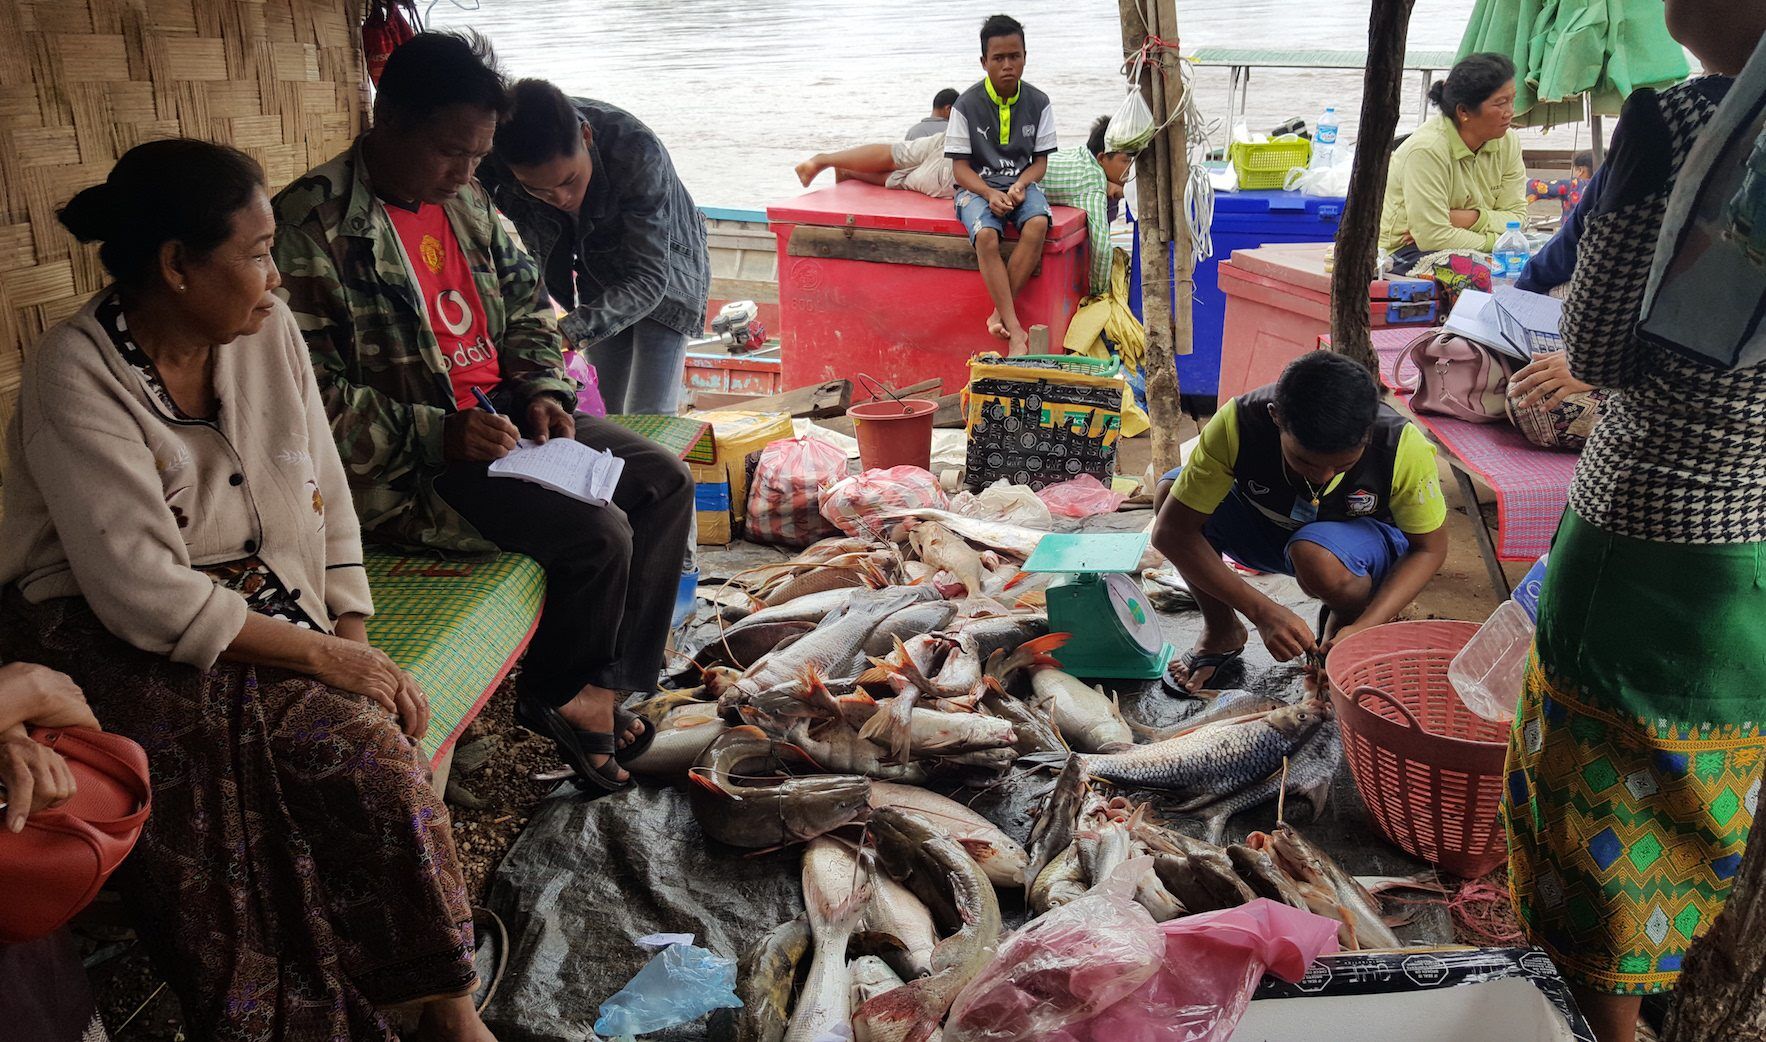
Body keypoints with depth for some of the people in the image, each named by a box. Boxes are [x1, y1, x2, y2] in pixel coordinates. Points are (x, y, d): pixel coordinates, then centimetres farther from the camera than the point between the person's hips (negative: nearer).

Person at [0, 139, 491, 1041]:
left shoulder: (268, 332, 3)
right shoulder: (76, 374, -14)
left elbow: (324, 499, 7)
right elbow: (140, 590, -20)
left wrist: (355, 640, -5)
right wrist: (319, 654, -21)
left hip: (262, 610, 4)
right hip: (110, 638, -4)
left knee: (375, 750, -25)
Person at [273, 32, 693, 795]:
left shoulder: (466, 200, 8)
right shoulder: (312, 225, -17)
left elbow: (526, 304, 19)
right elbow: (309, 396, -21)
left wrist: (542, 389, 1)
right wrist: (435, 434, -25)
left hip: (499, 414, 9)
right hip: (405, 462, -9)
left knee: (664, 480, 1)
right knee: (599, 533, -22)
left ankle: (606, 686, 6)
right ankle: (553, 697, 7)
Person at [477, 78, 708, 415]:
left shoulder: (637, 152, -37)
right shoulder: (494, 166, -25)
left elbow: (648, 278, -35)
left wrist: (571, 331, -48)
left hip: (665, 266, -4)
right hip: (597, 279, 4)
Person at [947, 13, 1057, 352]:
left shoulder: (1038, 103, 1)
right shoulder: (967, 105, -6)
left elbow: (1040, 161, 5)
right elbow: (960, 166, -4)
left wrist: (1020, 185, -16)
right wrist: (989, 194, -21)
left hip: (1022, 182, 2)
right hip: (977, 186, -2)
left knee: (1038, 224, -33)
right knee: (986, 235, -35)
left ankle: (1000, 314, -24)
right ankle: (1015, 330, -32)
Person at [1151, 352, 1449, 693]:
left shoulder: (1403, 446, -31)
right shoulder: (1237, 423, -33)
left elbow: (1430, 548, -17)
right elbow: (1171, 532, -29)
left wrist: (1363, 627, -32)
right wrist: (1263, 612, -36)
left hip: (1363, 538, -1)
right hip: (1267, 527, 2)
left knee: (1315, 554, -39)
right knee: (1170, 492, -26)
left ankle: (1344, 619, 0)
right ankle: (1221, 631, -3)